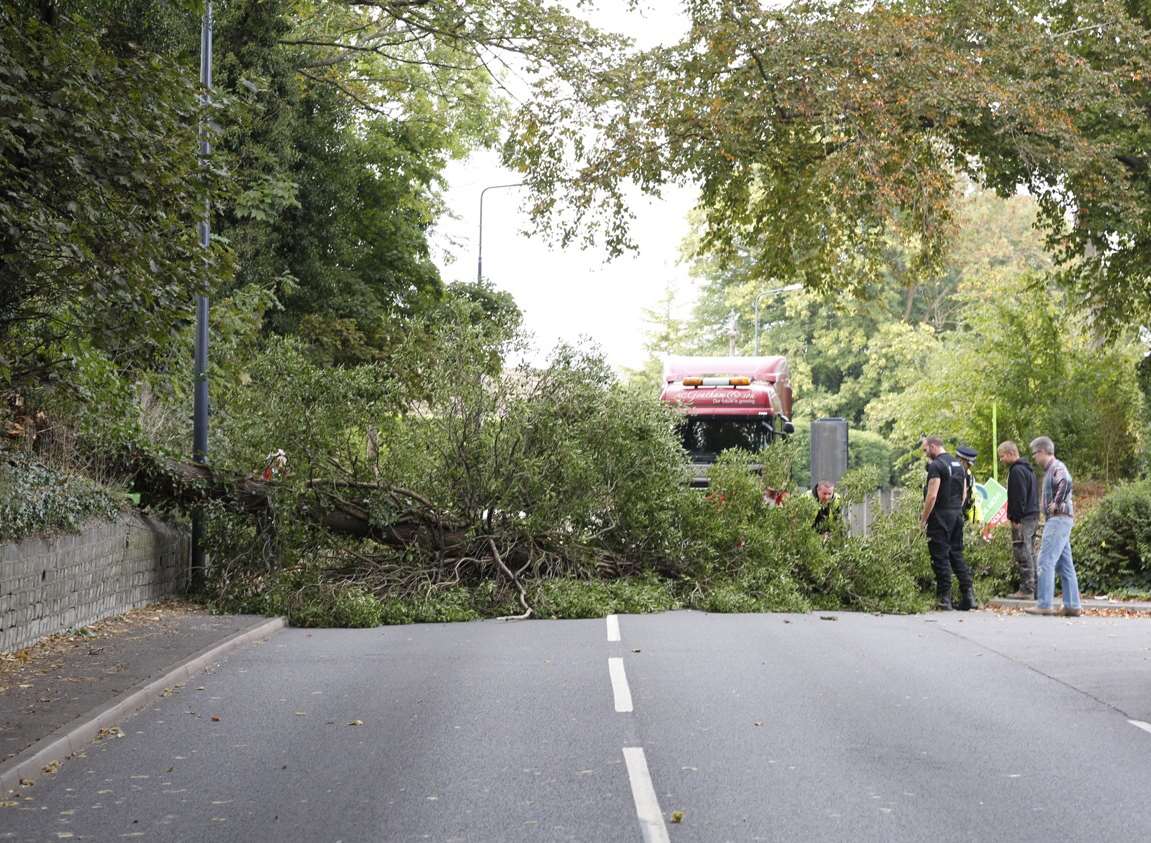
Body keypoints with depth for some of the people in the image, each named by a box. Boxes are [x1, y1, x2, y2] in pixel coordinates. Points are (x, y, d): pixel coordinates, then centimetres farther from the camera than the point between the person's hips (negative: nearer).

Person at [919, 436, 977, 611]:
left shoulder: (936, 466, -12)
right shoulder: (959, 464, 15)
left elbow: (932, 496, -18)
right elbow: (964, 493, 18)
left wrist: (923, 519, -11)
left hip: (940, 517, -8)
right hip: (957, 515, 8)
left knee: (940, 557, -3)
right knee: (956, 554, 11)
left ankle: (944, 598, -2)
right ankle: (968, 593, 2)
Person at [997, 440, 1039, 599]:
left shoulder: (1017, 471, -13)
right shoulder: (1028, 469, 19)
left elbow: (1019, 498, -19)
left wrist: (1015, 519, -17)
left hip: (1023, 519, -10)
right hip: (1033, 516, 10)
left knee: (1023, 554, -9)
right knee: (1030, 554, 13)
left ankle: (1026, 590, -9)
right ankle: (1032, 589, 16)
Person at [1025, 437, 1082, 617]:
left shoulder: (1057, 467, -11)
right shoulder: (1050, 469, 19)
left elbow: (1066, 482, -31)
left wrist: (1056, 504, -23)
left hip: (1059, 519, -10)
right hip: (1058, 520, 10)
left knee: (1046, 561, -11)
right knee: (1065, 565, 10)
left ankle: (1044, 604, -11)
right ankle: (1073, 606, 12)